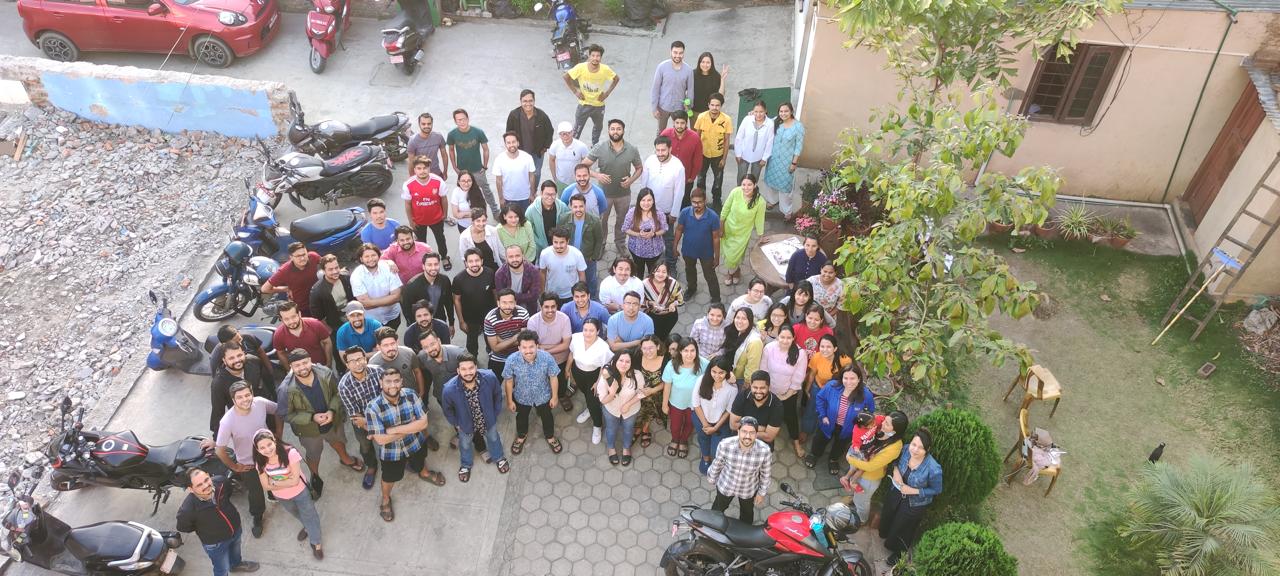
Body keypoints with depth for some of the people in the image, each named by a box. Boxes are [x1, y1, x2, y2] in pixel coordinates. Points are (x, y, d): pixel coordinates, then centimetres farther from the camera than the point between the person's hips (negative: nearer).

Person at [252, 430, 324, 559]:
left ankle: (315, 543, 45)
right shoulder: (260, 462, -23)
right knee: (297, 514, 33)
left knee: (309, 517, 18)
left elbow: (295, 481, -33)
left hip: (300, 492, -4)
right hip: (281, 497, 4)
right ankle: (307, 527, 66)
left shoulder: (290, 453, -37)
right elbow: (267, 486, -18)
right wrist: (287, 481, -27)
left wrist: (275, 482, -26)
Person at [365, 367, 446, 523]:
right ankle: (385, 500, 56)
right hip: (391, 452, -2)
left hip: (416, 444, 3)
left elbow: (423, 423, -24)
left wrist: (393, 430, -30)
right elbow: (381, 439, -30)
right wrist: (411, 427, -27)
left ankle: (425, 474, 69)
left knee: (420, 464, 33)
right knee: (390, 477, 24)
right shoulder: (373, 408, -31)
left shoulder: (410, 395, -24)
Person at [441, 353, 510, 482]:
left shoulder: (489, 378, -35)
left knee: (493, 438, 29)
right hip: (466, 422, -1)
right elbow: (447, 409, -13)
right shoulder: (449, 389, -37)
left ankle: (500, 458, 61)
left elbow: (497, 394, -11)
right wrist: (456, 424, -2)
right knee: (465, 444, 28)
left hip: (488, 419, 1)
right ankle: (466, 464, 60)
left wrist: (496, 413, -1)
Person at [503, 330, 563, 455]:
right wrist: (510, 400, -4)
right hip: (522, 397, 0)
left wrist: (555, 396, -4)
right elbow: (508, 381, -13)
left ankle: (550, 437, 57)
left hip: (543, 396, 0)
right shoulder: (512, 361, -30)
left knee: (547, 417, 26)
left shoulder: (547, 358, -31)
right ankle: (521, 436, 60)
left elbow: (553, 377, -14)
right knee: (522, 418, 29)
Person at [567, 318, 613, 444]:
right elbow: (571, 354, -4)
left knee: (593, 400, 7)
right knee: (586, 393, 30)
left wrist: (598, 383, -11)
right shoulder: (576, 338, -25)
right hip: (577, 372, 4)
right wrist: (567, 369, 9)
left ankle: (597, 426, 35)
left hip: (594, 376, -4)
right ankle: (589, 408, 63)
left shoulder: (603, 347, -35)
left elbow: (604, 367, -20)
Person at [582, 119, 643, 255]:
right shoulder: (599, 148, -16)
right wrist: (596, 175, -28)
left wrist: (631, 180, -16)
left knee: (621, 221, 22)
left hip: (624, 194, 1)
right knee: (602, 221, 18)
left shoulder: (632, 150, -13)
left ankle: (619, 244, 47)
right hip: (604, 193, -1)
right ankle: (600, 245, 42)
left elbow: (639, 168, 3)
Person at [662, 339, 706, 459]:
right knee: (675, 425, 26)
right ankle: (675, 440, 62)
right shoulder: (672, 365, -29)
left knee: (689, 424, 28)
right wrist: (665, 404, -3)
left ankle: (683, 441, 63)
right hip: (676, 403, 0)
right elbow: (667, 386, -16)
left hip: (694, 403, 1)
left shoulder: (703, 364, -32)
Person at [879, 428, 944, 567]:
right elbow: (896, 461, -1)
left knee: (902, 529, 23)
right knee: (887, 518, 31)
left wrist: (913, 491, -26)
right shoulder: (906, 449, -25)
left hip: (914, 503, -4)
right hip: (896, 493, 4)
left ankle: (898, 552, 55)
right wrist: (895, 469, -21)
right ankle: (886, 534, 66)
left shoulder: (933, 469, -38)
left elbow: (937, 490, -19)